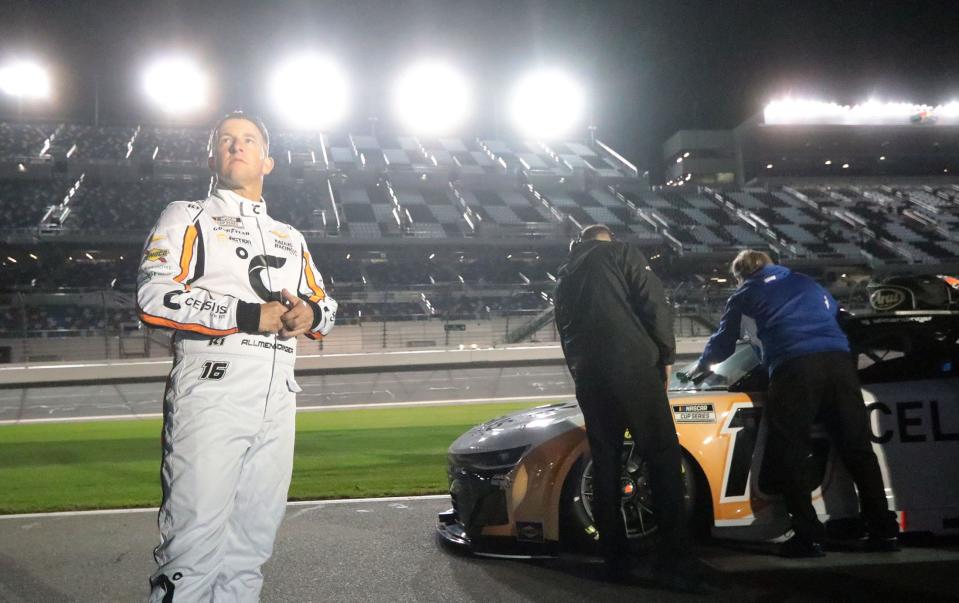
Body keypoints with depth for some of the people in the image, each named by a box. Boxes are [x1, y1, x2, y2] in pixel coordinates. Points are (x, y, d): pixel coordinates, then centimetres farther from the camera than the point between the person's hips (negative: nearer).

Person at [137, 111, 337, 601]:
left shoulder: (291, 238, 26)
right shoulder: (188, 217, 9)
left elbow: (326, 304, 27)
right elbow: (155, 297, -6)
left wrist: (309, 313, 2)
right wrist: (251, 315, -12)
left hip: (277, 402, 6)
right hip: (211, 391, -5)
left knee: (251, 542, 8)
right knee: (195, 541, -12)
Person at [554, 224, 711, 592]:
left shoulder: (565, 276, 27)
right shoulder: (621, 254, 10)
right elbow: (654, 305, -2)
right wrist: (665, 356, 5)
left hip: (587, 375, 5)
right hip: (632, 366, -5)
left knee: (604, 463, 11)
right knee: (662, 457, -4)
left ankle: (615, 559, 12)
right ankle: (673, 560, -10)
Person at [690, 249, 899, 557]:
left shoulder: (744, 296, 21)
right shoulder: (807, 283, 32)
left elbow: (723, 342, 28)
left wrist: (702, 366, 47)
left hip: (793, 367, -4)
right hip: (838, 360, 4)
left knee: (789, 457, 1)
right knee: (858, 448, 7)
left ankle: (809, 537, -5)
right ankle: (884, 531, 7)